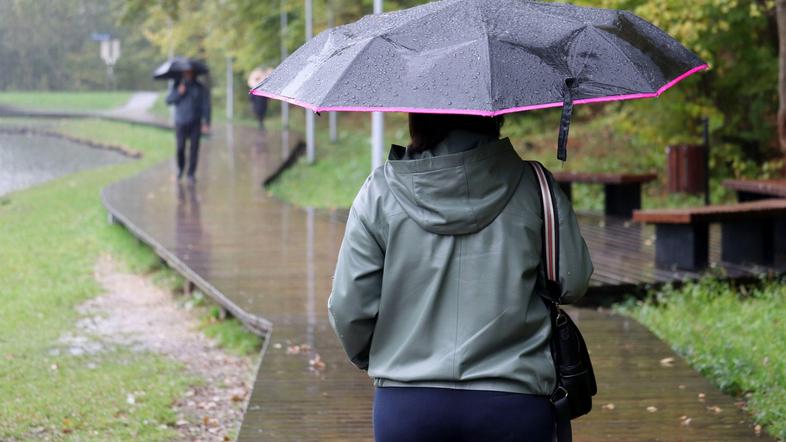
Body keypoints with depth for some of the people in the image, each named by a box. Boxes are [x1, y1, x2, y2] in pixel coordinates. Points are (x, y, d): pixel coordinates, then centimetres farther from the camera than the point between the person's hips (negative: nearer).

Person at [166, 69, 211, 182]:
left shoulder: (200, 88, 2)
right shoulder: (177, 86, 7)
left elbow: (206, 105, 0)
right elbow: (169, 101, 1)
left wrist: (206, 122, -8)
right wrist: (179, 93, -15)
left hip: (195, 123, -1)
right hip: (180, 123, 1)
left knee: (194, 148, -4)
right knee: (180, 147, -1)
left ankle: (191, 174, 2)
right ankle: (180, 169, 24)